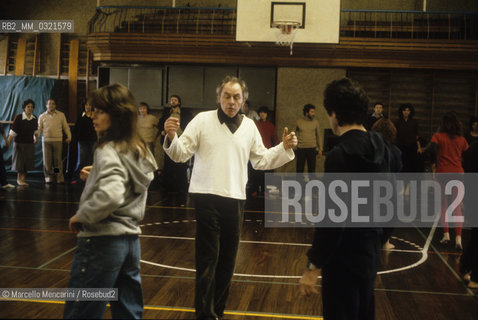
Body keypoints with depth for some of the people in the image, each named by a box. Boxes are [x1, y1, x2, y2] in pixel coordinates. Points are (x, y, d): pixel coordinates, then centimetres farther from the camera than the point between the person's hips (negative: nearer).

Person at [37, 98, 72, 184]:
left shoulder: (61, 115, 8)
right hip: (46, 140, 1)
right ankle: (49, 177, 10)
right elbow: (39, 128, 11)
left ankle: (60, 178, 4)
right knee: (47, 160, 0)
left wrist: (69, 137, 1)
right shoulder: (42, 116, 10)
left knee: (58, 160, -1)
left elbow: (65, 127, 10)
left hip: (58, 140, -1)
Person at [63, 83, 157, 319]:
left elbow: (110, 196, -33)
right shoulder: (138, 149, 9)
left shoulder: (109, 152, -17)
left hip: (102, 241, -9)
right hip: (130, 239, 9)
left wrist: (81, 216, -17)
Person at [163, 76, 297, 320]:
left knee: (227, 258, 14)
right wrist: (171, 138, -24)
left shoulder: (249, 126, 9)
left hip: (235, 199, 4)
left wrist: (284, 148, 0)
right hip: (207, 197, -4)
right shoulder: (203, 120, -3)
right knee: (208, 259, -4)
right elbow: (181, 154, -4)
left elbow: (261, 160, 13)